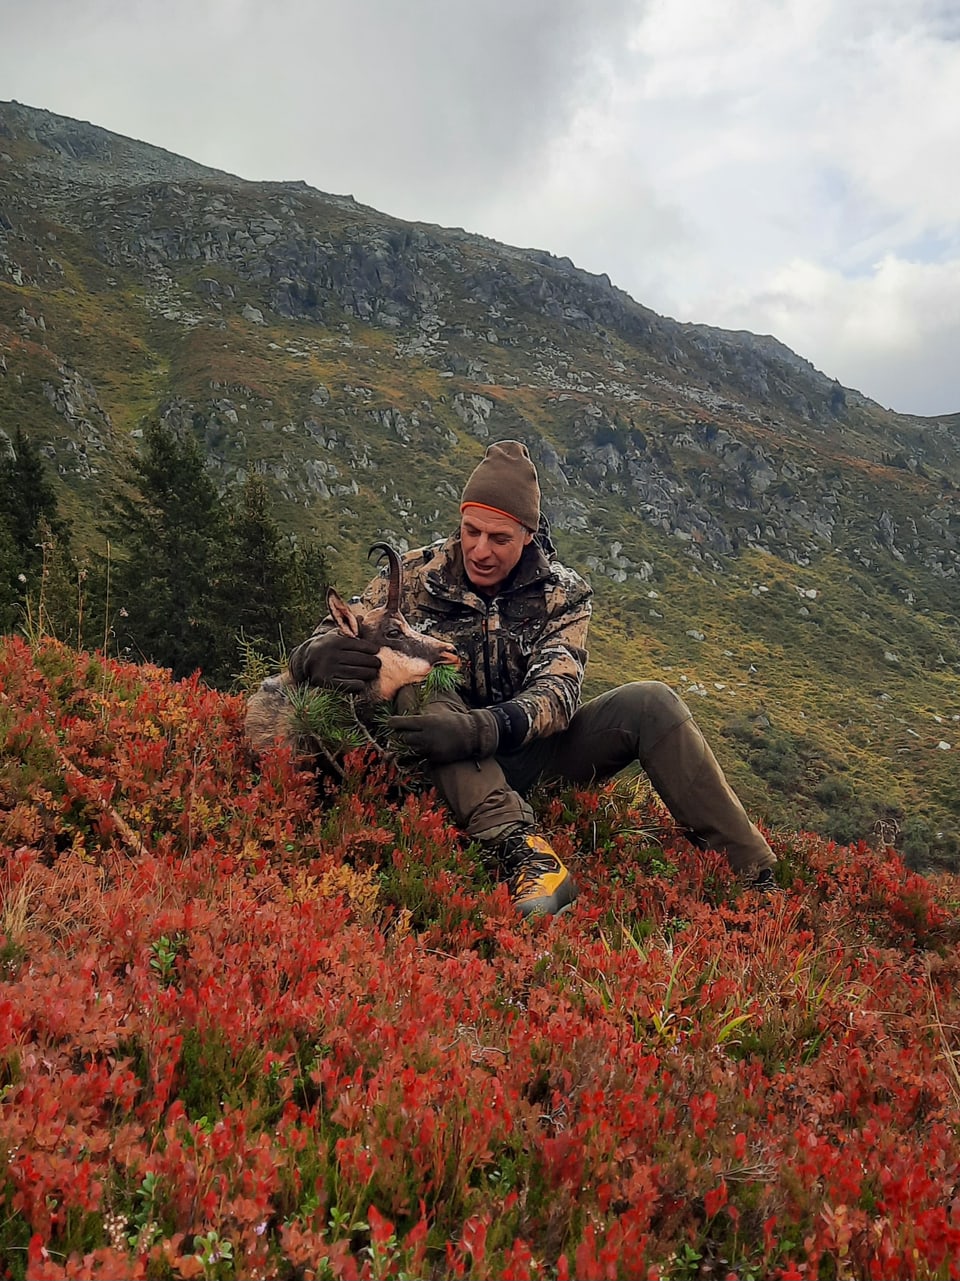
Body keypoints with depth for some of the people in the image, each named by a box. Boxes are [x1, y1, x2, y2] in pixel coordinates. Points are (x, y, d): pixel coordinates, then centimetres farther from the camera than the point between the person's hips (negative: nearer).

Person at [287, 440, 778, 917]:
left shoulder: (563, 594, -4)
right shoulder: (416, 576, -5)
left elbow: (558, 692, -20)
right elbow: (324, 642, -9)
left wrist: (480, 729, -40)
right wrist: (319, 658, -35)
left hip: (531, 754, 1)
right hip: (451, 772, -1)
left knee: (650, 701, -21)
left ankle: (755, 879, -16)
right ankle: (517, 846, -46)